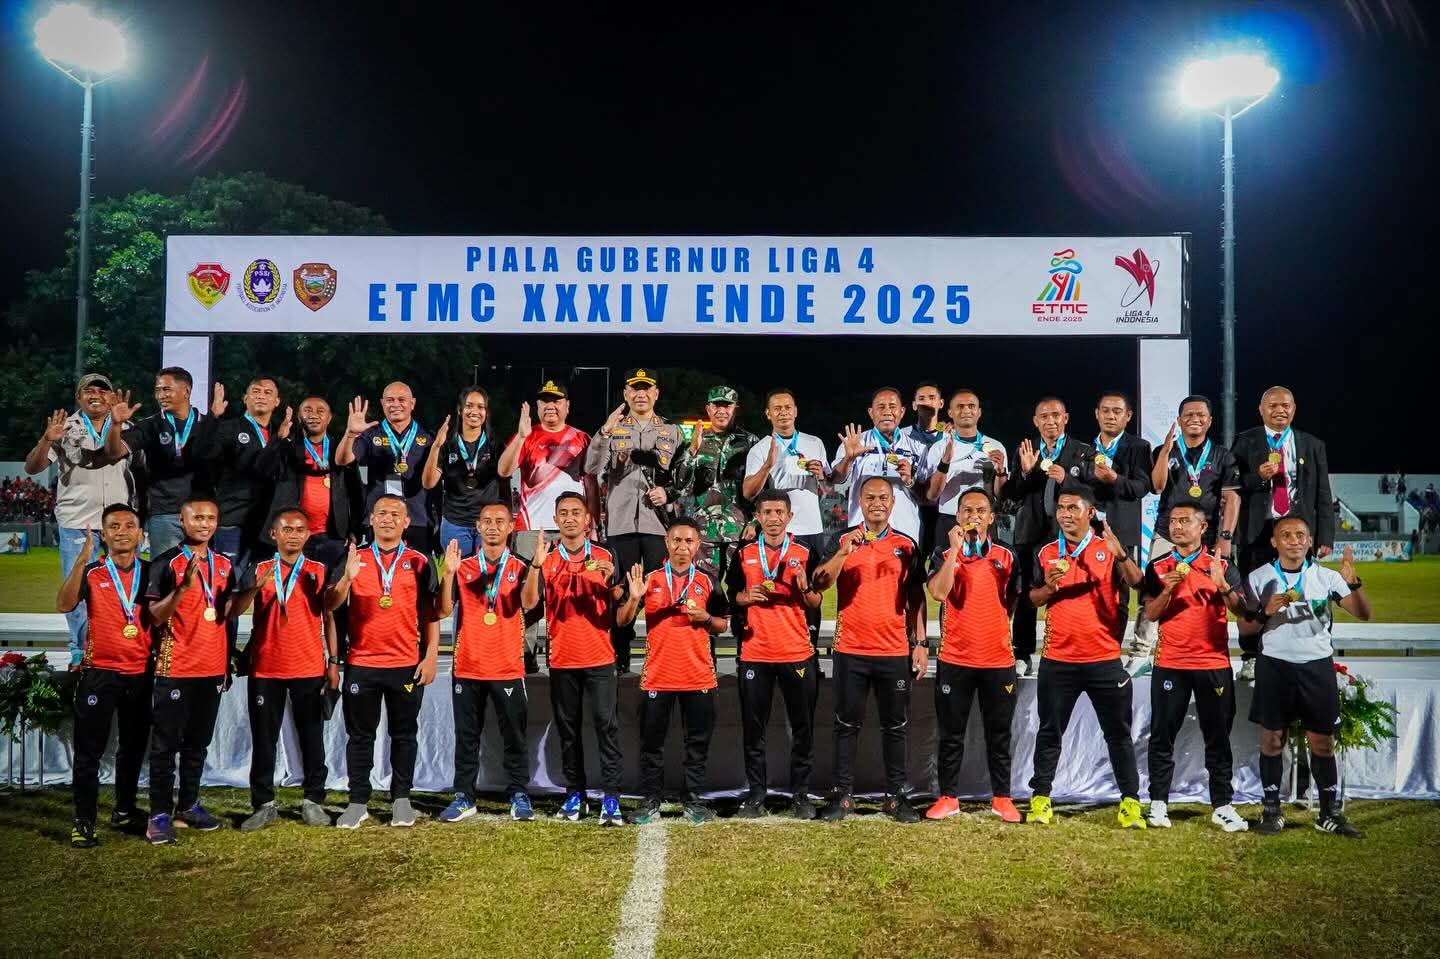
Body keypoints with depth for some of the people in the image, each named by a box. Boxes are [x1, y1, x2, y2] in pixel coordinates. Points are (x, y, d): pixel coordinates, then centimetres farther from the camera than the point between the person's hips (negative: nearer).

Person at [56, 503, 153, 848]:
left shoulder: (151, 573, 4)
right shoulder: (91, 573, -2)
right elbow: (64, 604, -19)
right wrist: (80, 560, -27)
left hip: (141, 674, 3)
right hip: (99, 672, -2)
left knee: (133, 747, 14)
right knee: (89, 750, -1)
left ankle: (125, 808, 29)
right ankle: (83, 822, 4)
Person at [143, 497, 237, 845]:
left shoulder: (224, 564, 10)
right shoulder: (165, 563, -7)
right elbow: (155, 617, -12)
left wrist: (230, 661, 16)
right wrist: (184, 586, -27)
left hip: (213, 669, 5)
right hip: (175, 669, -5)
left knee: (198, 743, 12)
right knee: (165, 744, -1)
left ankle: (189, 805, 21)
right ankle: (160, 814, 3)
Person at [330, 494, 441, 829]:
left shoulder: (420, 562, 4)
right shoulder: (355, 560, 7)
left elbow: (431, 613, 4)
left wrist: (431, 656, -3)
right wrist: (347, 577, -16)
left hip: (407, 665, -1)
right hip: (361, 663, 1)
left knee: (404, 734, 7)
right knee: (360, 735, 6)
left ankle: (401, 800, 16)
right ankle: (358, 802, 13)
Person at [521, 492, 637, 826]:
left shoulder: (604, 557, 2)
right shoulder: (547, 560, 4)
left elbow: (621, 617, 1)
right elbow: (528, 602, -12)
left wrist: (632, 598, -21)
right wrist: (535, 565, -26)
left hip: (600, 659, -2)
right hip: (562, 661, 2)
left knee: (607, 726, -7)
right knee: (567, 730, 9)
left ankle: (611, 799, -6)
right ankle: (575, 795, 19)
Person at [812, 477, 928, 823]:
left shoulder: (907, 545, 7)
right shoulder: (843, 540, 2)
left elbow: (916, 597, 9)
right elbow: (820, 584, -8)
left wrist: (919, 643, 3)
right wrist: (843, 552, -22)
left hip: (895, 651, 1)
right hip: (850, 650, -1)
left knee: (895, 726, 6)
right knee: (847, 724, 5)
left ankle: (895, 796, 15)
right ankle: (843, 795, 11)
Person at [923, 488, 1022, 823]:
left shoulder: (1006, 556, 6)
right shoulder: (944, 554, 0)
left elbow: (1015, 600, 16)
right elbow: (939, 593, -19)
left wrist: (1005, 633, 8)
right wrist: (954, 548, -20)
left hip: (998, 659, 2)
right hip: (954, 659, -1)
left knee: (999, 734, 9)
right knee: (951, 734, 6)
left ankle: (1002, 797, 19)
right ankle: (948, 796, 15)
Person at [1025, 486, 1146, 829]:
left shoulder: (1109, 549, 0)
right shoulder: (1047, 553, 6)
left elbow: (1136, 582, -15)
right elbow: (1033, 600, 10)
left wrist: (1120, 555, -32)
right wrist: (1049, 587, -11)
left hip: (1104, 659, -1)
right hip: (1057, 659, 1)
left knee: (1118, 732, 4)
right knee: (1050, 731, 7)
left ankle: (1130, 801, 11)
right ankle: (1040, 798, 14)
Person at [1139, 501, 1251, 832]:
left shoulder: (1221, 566, 6)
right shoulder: (1158, 566, 5)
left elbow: (1242, 611, -2)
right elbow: (1150, 614, -1)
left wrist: (1223, 586, -19)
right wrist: (1169, 589, -17)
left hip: (1214, 663, 0)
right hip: (1170, 664, 0)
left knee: (1218, 738, 4)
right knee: (1162, 736, 2)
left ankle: (1222, 806, 10)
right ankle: (1158, 804, 8)